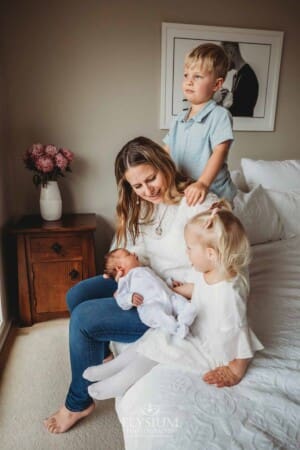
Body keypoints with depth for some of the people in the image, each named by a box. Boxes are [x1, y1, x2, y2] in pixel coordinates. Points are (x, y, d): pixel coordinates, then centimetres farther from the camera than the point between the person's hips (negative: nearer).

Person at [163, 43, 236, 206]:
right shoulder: (180, 119, 11)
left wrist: (203, 183, -35)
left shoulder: (219, 115, -11)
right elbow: (167, 151, 14)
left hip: (214, 194, -5)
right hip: (185, 193, 6)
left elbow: (220, 152, -23)